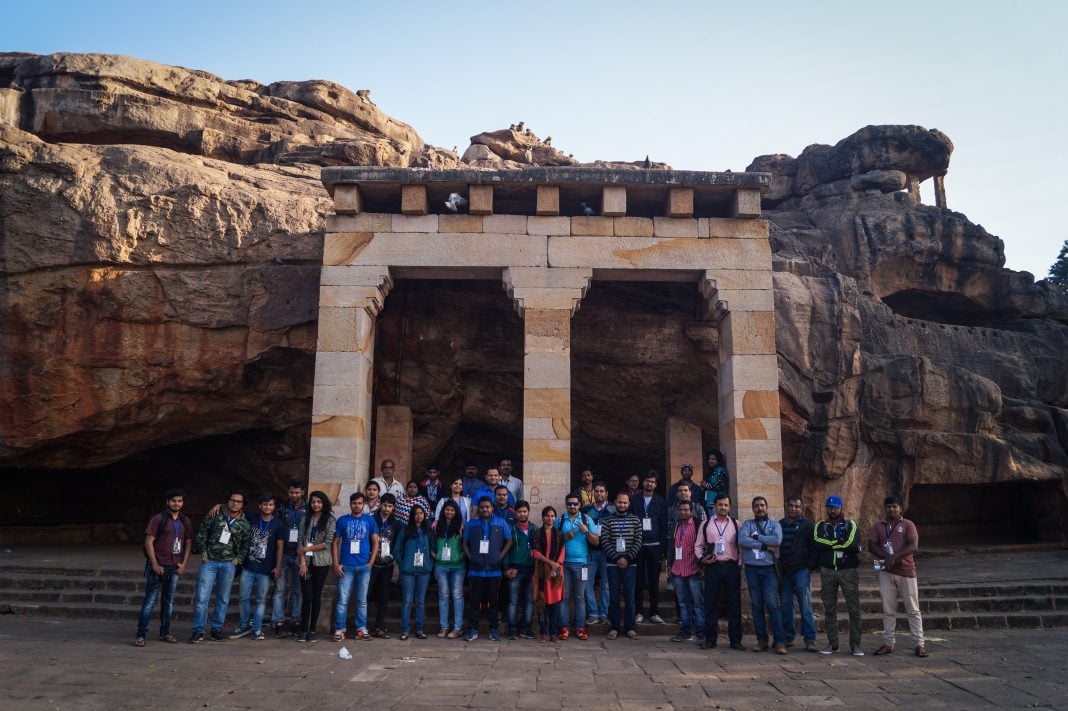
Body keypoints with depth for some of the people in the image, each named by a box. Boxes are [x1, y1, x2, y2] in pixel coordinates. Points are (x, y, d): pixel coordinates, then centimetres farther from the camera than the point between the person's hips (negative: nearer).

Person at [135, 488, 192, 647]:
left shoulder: (185, 521, 9)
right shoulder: (158, 519, -6)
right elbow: (149, 541, -8)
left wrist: (184, 563, 4)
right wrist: (155, 564, -12)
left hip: (175, 567, 5)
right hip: (158, 565, -5)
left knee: (169, 601, 11)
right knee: (150, 601, -4)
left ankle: (165, 633, 19)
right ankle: (140, 635, 1)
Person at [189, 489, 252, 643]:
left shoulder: (244, 524, 6)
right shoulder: (214, 516, 2)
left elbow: (246, 545, 9)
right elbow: (201, 534, 4)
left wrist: (238, 559, -3)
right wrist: (203, 553, -2)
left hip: (228, 564, 2)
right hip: (209, 561, -2)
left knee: (223, 599, 8)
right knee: (201, 597, -5)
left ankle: (217, 629, 20)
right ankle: (198, 631, 5)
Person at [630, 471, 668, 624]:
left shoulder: (661, 502, 9)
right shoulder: (634, 500, 7)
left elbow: (664, 525, 7)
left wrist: (663, 546, -1)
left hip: (654, 545, 0)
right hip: (637, 545, 0)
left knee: (654, 580, 3)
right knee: (638, 580, 2)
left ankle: (654, 613, 9)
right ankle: (638, 611, 10)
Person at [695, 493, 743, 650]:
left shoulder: (736, 524, 8)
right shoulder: (706, 525, 9)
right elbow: (698, 545, 11)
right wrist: (701, 558, -6)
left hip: (732, 566, 0)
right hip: (712, 567, 0)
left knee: (734, 604, 3)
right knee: (711, 603, 3)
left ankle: (735, 640, 11)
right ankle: (710, 639, 12)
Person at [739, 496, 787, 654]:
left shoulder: (774, 524, 7)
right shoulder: (747, 524, 8)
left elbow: (777, 540, -13)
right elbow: (741, 540, -12)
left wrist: (756, 537, -8)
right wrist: (765, 546, -12)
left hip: (769, 568, -2)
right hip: (752, 569, 2)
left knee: (772, 604, -9)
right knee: (756, 605, 6)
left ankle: (780, 641, -5)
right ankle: (762, 640, 13)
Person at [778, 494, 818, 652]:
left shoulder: (807, 525, 1)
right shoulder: (779, 525, 12)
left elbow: (814, 548, -1)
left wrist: (809, 567, -9)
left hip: (801, 571, -4)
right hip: (784, 572, 4)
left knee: (806, 607, -4)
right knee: (785, 606, 8)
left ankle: (810, 640, -1)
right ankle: (788, 637, 16)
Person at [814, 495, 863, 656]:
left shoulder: (851, 525, 3)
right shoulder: (820, 526, 8)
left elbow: (851, 544, -15)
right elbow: (817, 544, -12)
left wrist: (830, 544, -8)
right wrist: (841, 543, -11)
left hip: (848, 571, -2)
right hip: (827, 571, 2)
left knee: (854, 609, -1)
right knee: (829, 609, 6)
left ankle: (855, 644, 7)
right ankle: (832, 644, 14)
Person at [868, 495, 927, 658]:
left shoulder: (908, 525, 1)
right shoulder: (877, 526, 10)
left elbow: (914, 546, -11)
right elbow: (871, 546, 1)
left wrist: (894, 557, -19)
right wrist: (887, 558, -15)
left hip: (906, 571, -2)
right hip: (886, 572, 3)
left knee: (913, 609, 2)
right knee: (888, 610, 7)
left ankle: (919, 644, 7)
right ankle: (888, 643, 12)